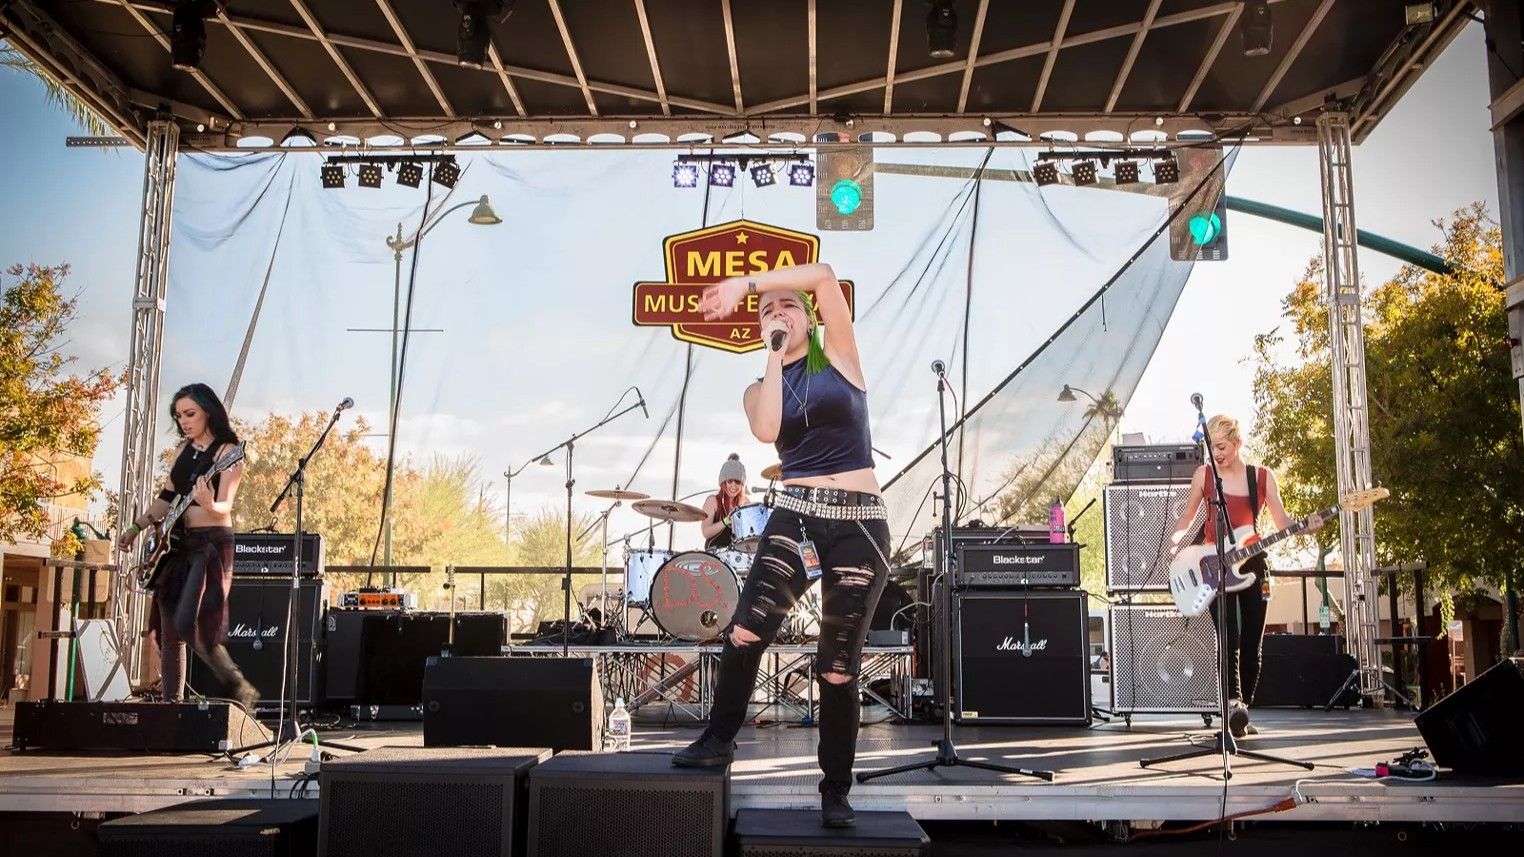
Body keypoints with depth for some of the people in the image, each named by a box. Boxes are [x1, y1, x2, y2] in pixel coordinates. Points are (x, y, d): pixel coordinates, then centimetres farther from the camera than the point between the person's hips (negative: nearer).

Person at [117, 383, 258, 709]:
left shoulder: (228, 453, -8)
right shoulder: (184, 448, 12)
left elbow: (224, 507, -18)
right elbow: (167, 497, 20)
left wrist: (208, 505, -39)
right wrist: (135, 529, 12)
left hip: (211, 544, -8)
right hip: (176, 543, 8)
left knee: (189, 625, -19)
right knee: (167, 632, 5)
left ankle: (240, 688, -5)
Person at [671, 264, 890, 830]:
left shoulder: (838, 356, 9)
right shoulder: (759, 391, 14)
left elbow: (824, 275, -3)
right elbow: (767, 431, -10)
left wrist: (744, 283, -3)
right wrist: (775, 356, -2)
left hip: (860, 524, -1)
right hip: (794, 516, 2)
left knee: (838, 666, 1)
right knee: (745, 631, -20)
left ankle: (836, 792, 15)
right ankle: (719, 740, 2)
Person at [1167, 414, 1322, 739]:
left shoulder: (1264, 476, 4)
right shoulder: (1204, 475, 2)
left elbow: (1282, 521, 4)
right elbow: (1186, 519, 9)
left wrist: (1305, 525, -16)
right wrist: (1175, 539, -10)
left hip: (1251, 564, 2)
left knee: (1252, 645, 4)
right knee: (1229, 639, -18)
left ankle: (1240, 714, 13)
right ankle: (1234, 703, -27)